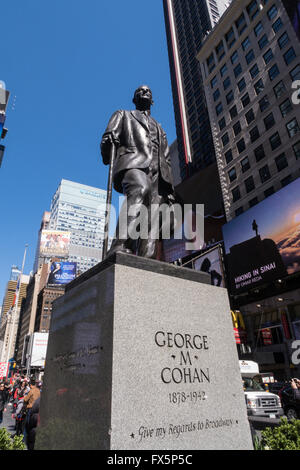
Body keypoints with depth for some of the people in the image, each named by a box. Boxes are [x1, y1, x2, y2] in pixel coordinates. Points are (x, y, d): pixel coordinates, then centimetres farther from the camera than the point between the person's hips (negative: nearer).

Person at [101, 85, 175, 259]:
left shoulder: (159, 128, 41)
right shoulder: (123, 115, 33)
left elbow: (167, 160, 29)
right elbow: (108, 139, 15)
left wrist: (170, 188, 16)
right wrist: (110, 139, -9)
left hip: (158, 173, 5)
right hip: (133, 164, -4)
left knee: (153, 220, -19)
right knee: (140, 189, -39)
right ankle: (121, 247, -52)